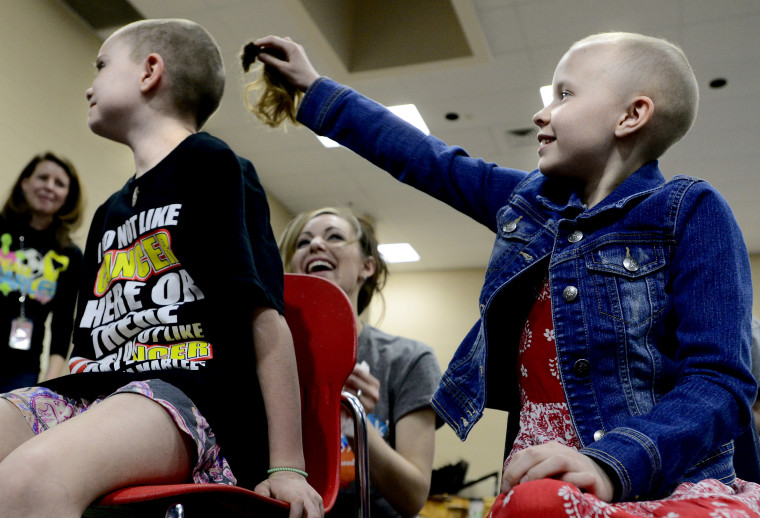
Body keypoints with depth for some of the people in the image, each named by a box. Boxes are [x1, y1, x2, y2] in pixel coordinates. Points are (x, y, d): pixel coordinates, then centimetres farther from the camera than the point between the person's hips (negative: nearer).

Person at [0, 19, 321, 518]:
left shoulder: (210, 164, 3)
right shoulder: (108, 212, 28)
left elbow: (265, 317, -6)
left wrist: (287, 467, -10)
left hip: (192, 389, -7)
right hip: (98, 388, 8)